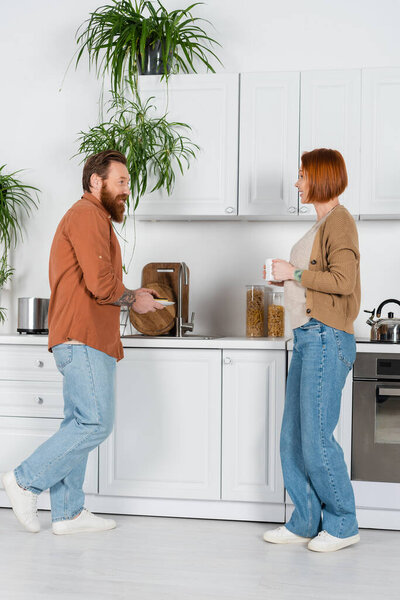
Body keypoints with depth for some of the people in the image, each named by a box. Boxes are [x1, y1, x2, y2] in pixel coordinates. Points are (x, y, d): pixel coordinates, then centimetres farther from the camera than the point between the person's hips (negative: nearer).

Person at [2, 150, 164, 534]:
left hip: (84, 341, 11)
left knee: (79, 425, 9)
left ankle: (68, 513, 13)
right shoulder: (88, 215, -8)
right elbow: (101, 283, -19)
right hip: (84, 340, -11)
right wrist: (132, 299, -3)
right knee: (96, 423, -11)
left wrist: (129, 295, 13)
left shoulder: (92, 218, 26)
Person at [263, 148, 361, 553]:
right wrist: (286, 278, 11)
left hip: (326, 338, -10)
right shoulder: (322, 224, 21)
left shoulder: (339, 221, -8)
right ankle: (306, 522, 18)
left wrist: (295, 273, -12)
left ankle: (343, 524, 9)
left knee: (316, 437, -6)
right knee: (293, 438, 9)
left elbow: (342, 280, -19)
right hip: (308, 338, 10)